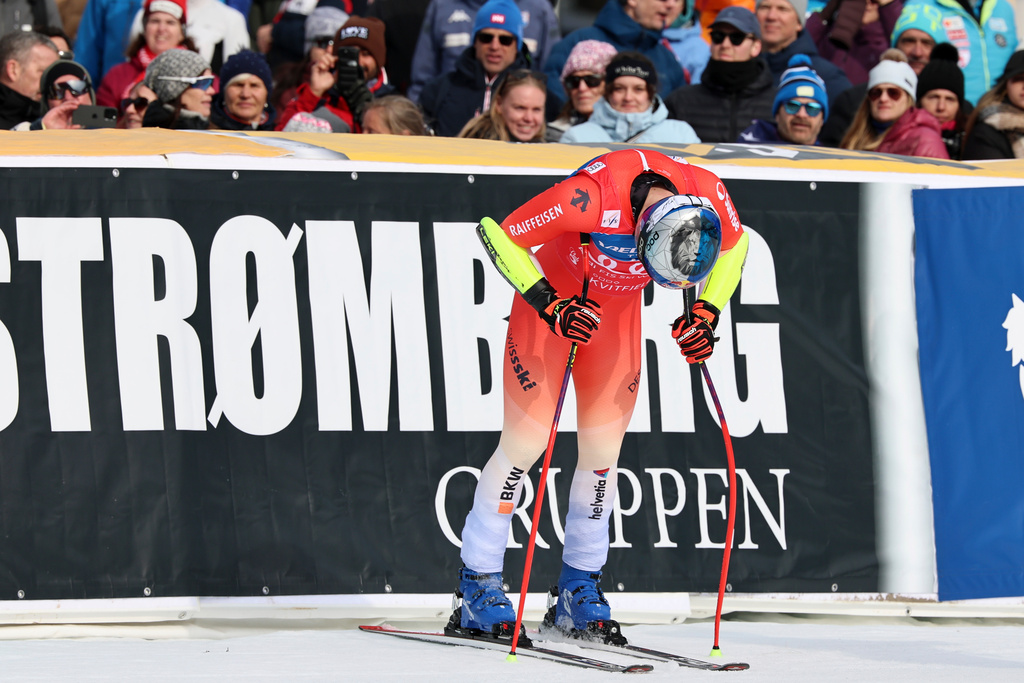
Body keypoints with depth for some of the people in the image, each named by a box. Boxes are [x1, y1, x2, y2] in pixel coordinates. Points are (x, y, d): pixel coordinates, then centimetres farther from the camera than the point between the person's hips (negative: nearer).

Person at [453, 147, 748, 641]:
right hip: (552, 293, -4)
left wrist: (707, 313, -12)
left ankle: (579, 591, 14)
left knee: (603, 452, 1)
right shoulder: (594, 196, -40)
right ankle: (478, 585, 3)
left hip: (617, 310, 4)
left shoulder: (708, 196, -26)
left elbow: (734, 247, -1)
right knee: (525, 442, -7)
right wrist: (550, 307, -31)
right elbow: (498, 234, -27)